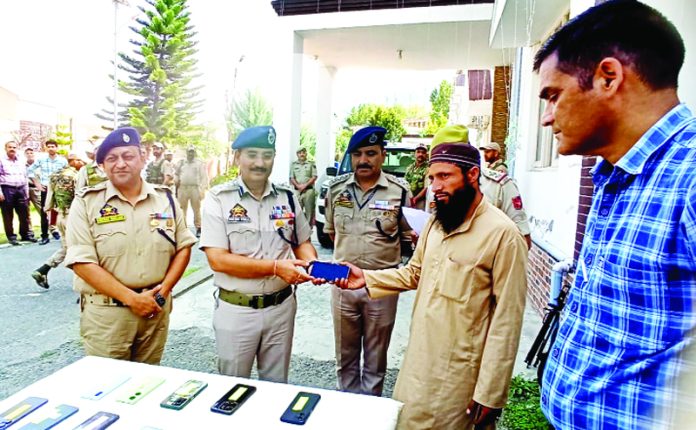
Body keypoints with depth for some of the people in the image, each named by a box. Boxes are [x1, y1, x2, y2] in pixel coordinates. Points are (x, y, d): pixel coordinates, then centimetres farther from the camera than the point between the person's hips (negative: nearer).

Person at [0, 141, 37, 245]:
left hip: (21, 190, 4)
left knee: (24, 214, 6)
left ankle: (26, 234, 17)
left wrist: (26, 191, 13)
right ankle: (11, 236, 10)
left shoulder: (21, 161, 16)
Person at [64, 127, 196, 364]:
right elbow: (82, 262, -12)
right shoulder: (86, 202, -6)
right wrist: (132, 298, -16)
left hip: (156, 307, 3)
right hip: (105, 312, -3)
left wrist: (165, 288, -7)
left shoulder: (165, 198, 4)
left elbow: (183, 246, 7)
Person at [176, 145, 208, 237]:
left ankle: (198, 228, 4)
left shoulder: (199, 163, 6)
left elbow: (204, 177, 0)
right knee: (182, 209, 6)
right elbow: (176, 174, 19)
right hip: (182, 188, 3)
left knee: (196, 210, -1)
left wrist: (202, 189, -9)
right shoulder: (181, 163, 15)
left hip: (195, 188, -3)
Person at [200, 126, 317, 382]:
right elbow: (218, 260, -18)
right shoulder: (218, 199, -10)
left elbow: (302, 243, 10)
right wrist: (276, 267, -24)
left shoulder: (287, 198, 2)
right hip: (236, 310, -3)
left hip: (281, 307, 3)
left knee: (276, 386, 21)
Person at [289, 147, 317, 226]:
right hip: (297, 190, 2)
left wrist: (305, 185, -10)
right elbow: (291, 178, 10)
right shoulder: (293, 165, 14)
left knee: (309, 210, -2)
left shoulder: (311, 164, 9)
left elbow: (314, 177, 1)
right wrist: (298, 185, -7)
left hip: (309, 190, -2)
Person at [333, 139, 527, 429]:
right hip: (418, 363, 7)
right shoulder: (435, 222, 5)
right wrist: (367, 279, -1)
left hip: (459, 377, -7)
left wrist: (490, 394, -15)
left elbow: (506, 321, -18)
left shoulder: (502, 233, -19)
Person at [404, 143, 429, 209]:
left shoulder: (428, 169, -6)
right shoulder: (410, 168, 14)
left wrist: (415, 199, -18)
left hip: (420, 201, -6)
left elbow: (426, 188, -13)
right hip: (408, 200, 6)